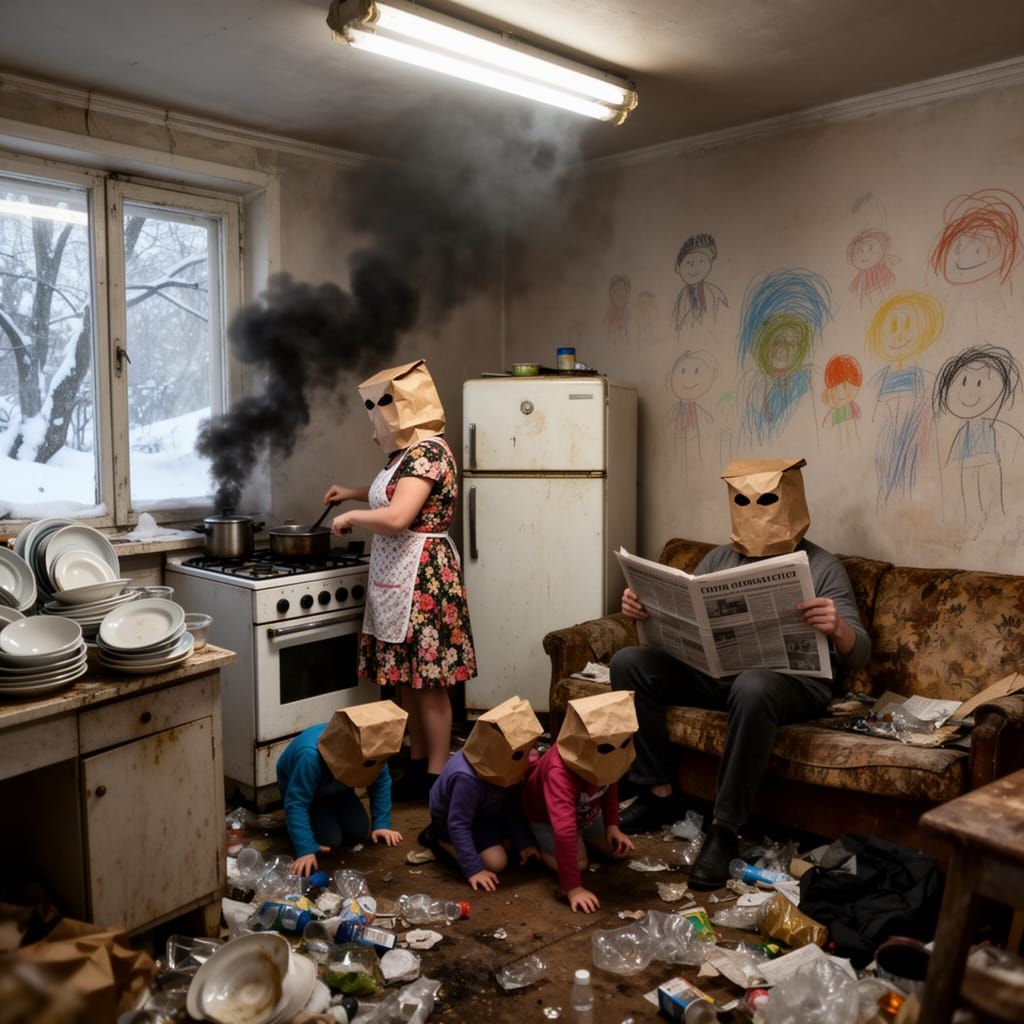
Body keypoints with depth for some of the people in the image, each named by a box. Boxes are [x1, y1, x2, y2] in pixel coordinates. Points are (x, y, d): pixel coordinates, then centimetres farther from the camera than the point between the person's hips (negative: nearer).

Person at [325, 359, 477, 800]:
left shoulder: (427, 451, -16)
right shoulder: (408, 451, 14)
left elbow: (396, 517, -27)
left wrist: (350, 517, -12)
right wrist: (353, 492, 32)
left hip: (421, 578, -10)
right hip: (396, 578, 10)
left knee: (427, 682, -1)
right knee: (406, 679, 14)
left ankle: (436, 776, 10)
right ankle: (417, 767, 25)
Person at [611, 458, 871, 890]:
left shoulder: (823, 567, 0)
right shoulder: (719, 558, 13)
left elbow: (859, 654, -7)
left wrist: (837, 629, -32)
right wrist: (643, 608, -15)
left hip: (793, 681, -5)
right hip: (714, 672, 5)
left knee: (753, 686, -40)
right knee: (629, 662, -15)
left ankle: (725, 828, -25)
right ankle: (658, 792, -4)